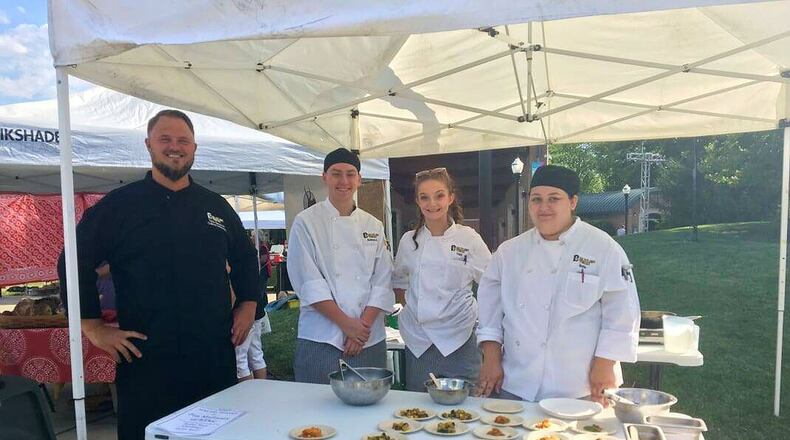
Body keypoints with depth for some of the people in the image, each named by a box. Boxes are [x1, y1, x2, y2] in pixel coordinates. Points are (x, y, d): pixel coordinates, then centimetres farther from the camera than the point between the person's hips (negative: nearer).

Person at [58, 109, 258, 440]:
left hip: (215, 355, 4)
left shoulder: (216, 206, 11)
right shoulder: (119, 204, -1)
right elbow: (75, 263, -2)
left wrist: (248, 304, 11)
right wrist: (94, 328, -6)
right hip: (147, 360, -3)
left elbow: (244, 258, 21)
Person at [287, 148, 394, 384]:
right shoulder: (306, 222, -2)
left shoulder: (373, 226, 9)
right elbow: (308, 282, -8)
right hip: (321, 340, -3)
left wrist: (364, 325, -8)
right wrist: (347, 323, -12)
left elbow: (382, 282, 5)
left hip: (370, 340, 3)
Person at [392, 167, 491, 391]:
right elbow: (399, 281, 18)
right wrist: (409, 307, 6)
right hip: (418, 342, 3)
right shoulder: (409, 240, 4)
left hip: (458, 340, -2)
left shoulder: (468, 238, -5)